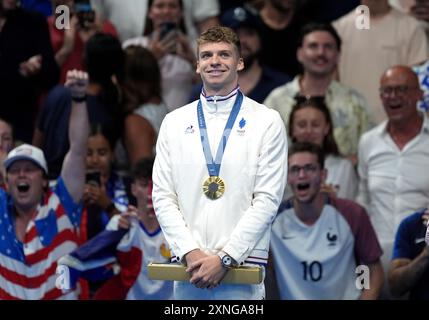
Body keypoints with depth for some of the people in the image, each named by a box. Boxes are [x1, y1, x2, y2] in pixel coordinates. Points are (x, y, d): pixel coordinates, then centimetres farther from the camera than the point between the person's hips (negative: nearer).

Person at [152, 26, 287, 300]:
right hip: (188, 266, 2)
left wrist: (225, 258, -11)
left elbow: (267, 199, -4)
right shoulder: (175, 122, 11)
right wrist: (189, 252, -8)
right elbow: (163, 196, 7)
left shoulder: (267, 121, 3)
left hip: (241, 265, -2)